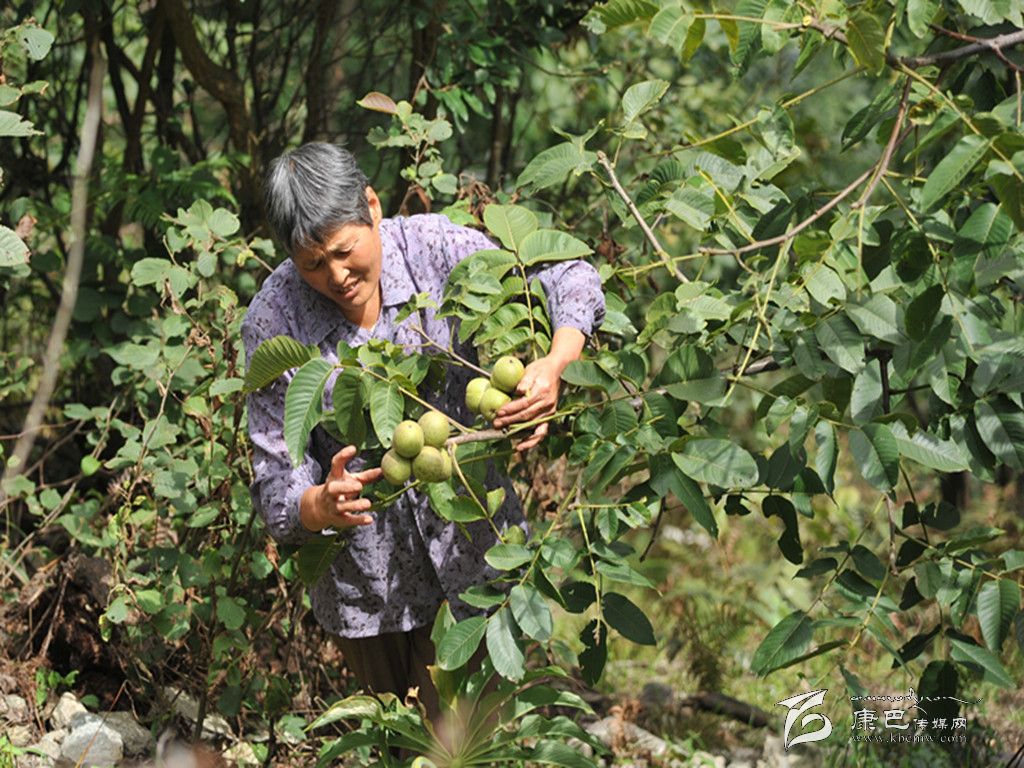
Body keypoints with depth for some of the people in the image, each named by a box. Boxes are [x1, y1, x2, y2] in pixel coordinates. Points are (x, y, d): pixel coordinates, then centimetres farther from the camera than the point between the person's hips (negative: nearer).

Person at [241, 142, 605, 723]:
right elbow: (278, 488, -14)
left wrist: (554, 364, -30)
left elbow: (571, 282, -9)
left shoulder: (435, 248, -15)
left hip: (468, 547, 0)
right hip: (363, 581, 1)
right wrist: (323, 506, -38)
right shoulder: (273, 321, -16)